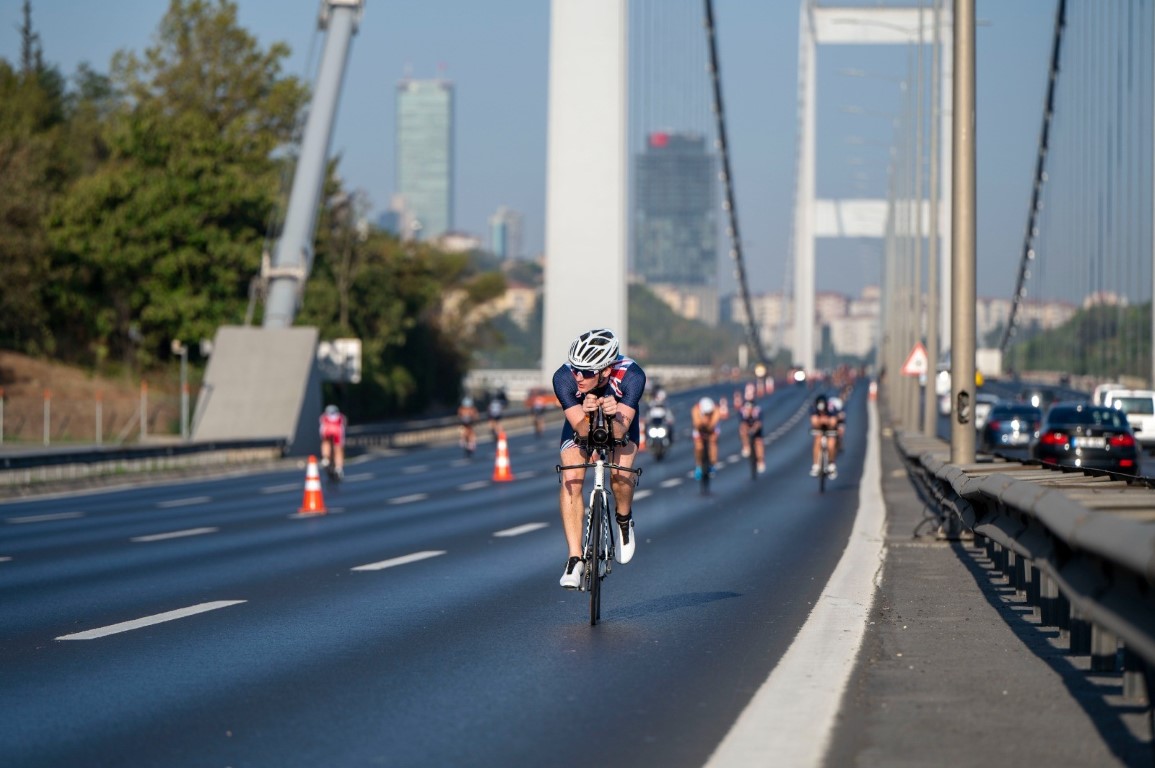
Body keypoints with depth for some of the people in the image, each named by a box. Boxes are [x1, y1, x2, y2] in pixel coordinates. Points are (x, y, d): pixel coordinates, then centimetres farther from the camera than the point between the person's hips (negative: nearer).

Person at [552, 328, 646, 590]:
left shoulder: (631, 376, -37)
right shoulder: (564, 377, -35)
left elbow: (620, 431, -37)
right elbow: (581, 430, -34)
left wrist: (613, 415, -58)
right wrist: (587, 415, -55)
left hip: (620, 422, -1)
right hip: (581, 423, 1)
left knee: (620, 475, -26)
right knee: (571, 480, -21)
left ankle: (624, 520, 6)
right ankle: (575, 558, -15)